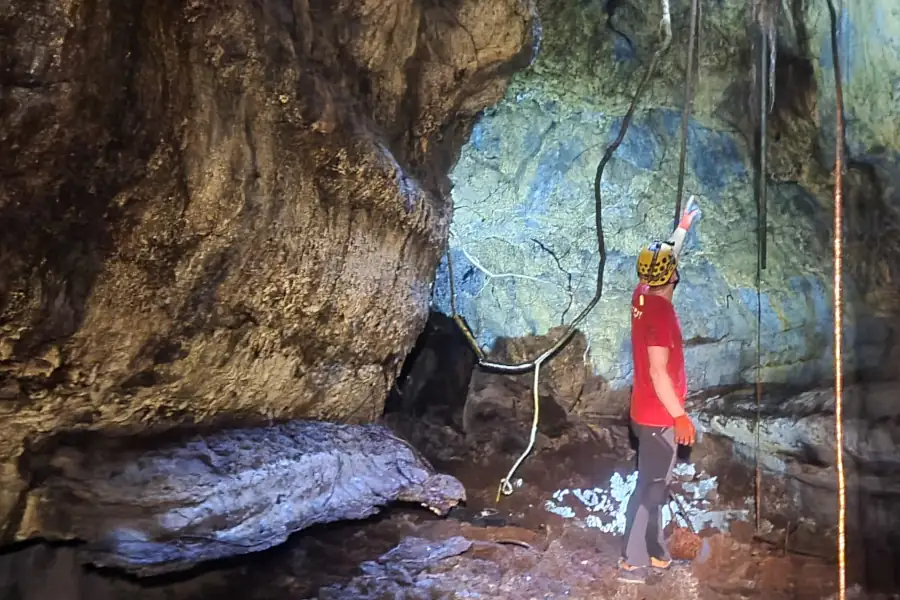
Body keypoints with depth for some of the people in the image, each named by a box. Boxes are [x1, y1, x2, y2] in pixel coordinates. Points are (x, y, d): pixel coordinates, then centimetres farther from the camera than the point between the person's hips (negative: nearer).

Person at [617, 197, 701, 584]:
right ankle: (632, 563, 6)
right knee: (649, 488, -1)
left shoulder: (643, 295, 2)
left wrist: (683, 227, 34)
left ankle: (654, 553, 29)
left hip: (650, 412, 9)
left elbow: (665, 257, 24)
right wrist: (680, 416, -22)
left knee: (654, 484, 18)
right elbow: (658, 372, -26)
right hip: (658, 415, -9)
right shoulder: (660, 310, -24)